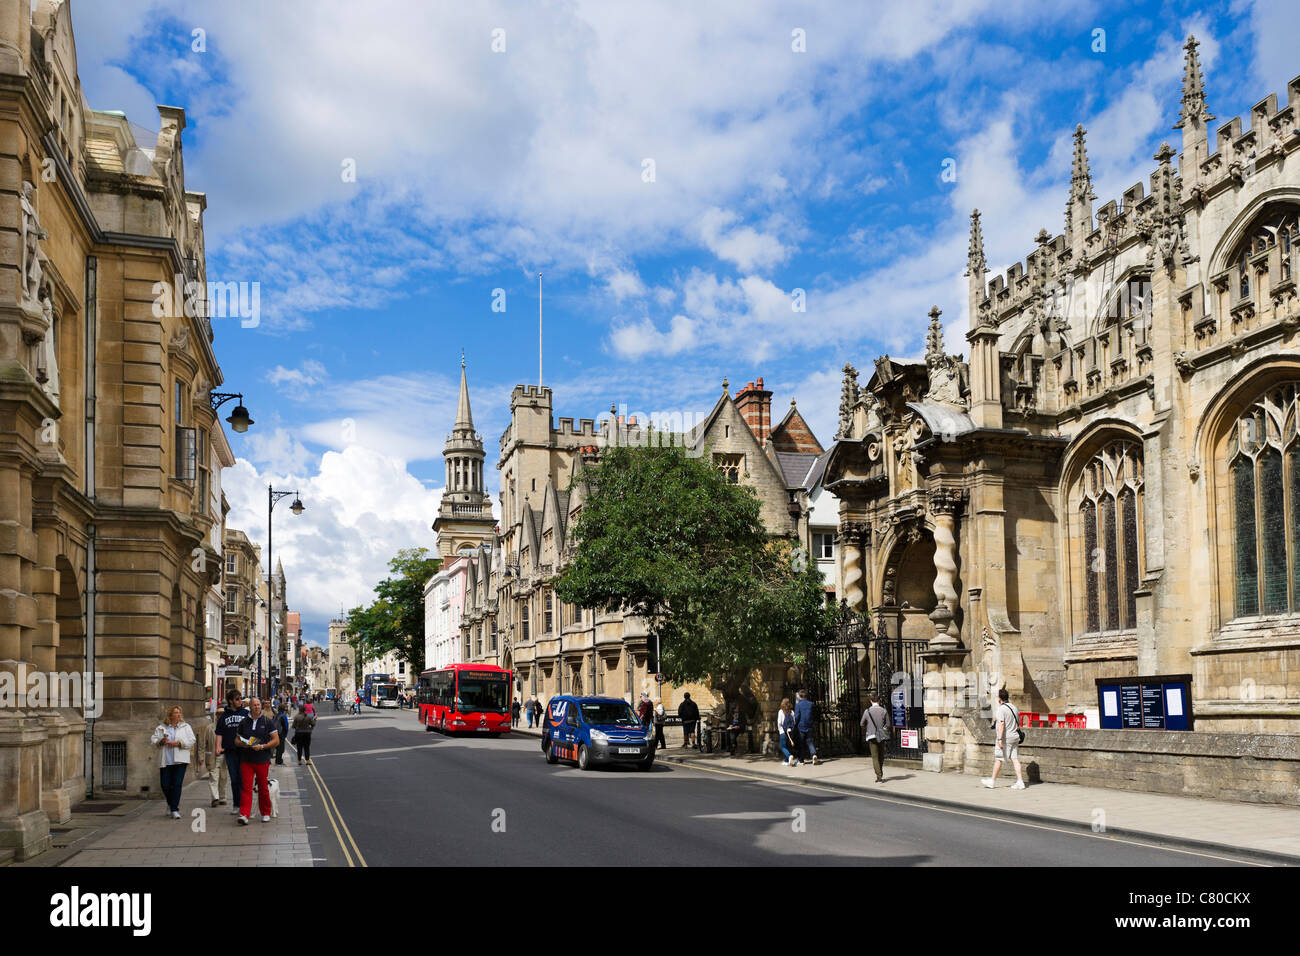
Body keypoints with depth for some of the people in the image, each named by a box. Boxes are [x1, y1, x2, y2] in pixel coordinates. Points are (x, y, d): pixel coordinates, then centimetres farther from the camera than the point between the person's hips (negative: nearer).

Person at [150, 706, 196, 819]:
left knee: (177, 784, -9)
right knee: (165, 785, 2)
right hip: (165, 761, 1)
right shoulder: (161, 728, 11)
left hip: (180, 760, -1)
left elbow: (191, 741, 0)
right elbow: (152, 740, 7)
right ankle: (171, 803, 30)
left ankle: (174, 809, -4)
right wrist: (160, 741, -13)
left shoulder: (186, 727, 8)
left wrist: (179, 743, -14)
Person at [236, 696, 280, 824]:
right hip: (246, 760, 1)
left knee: (263, 788, 7)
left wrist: (262, 746, -15)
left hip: (263, 760, -1)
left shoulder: (268, 722, 2)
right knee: (246, 788, -8)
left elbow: (276, 741, -1)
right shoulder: (243, 722, 9)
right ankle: (244, 815, -12)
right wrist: (243, 744, -7)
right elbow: (237, 740, 16)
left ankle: (266, 814, 21)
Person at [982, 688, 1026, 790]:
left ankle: (992, 781, 11)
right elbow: (1018, 723, 20)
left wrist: (999, 739, -23)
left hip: (1005, 738, -7)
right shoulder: (1014, 707, 12)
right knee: (1015, 759, 4)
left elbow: (1001, 724, -22)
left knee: (998, 759, 3)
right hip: (1014, 737, 7)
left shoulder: (1002, 709, -14)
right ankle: (1020, 781, -2)